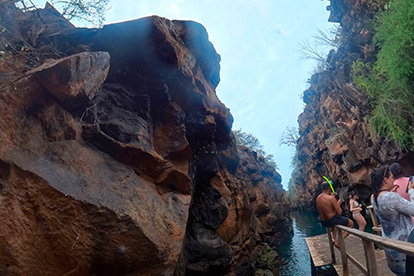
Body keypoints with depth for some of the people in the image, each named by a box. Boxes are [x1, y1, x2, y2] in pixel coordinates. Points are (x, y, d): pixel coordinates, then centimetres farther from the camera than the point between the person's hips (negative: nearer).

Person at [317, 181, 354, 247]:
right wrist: (338, 204, 0)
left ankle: (335, 239, 35)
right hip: (332, 220, -8)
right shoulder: (331, 198, -23)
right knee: (351, 223, 14)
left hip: (323, 222, 8)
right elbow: (339, 212, -18)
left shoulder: (318, 198, 0)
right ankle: (339, 242, 3)